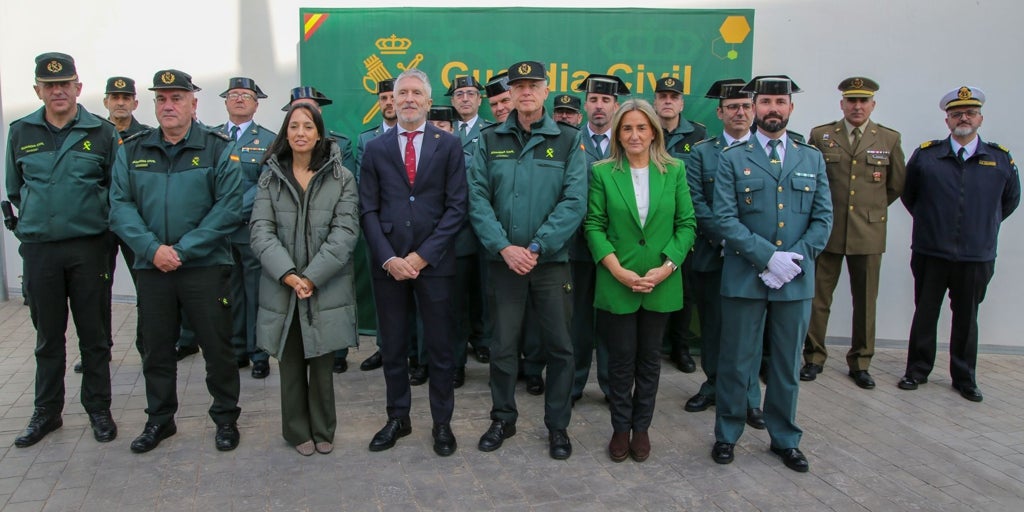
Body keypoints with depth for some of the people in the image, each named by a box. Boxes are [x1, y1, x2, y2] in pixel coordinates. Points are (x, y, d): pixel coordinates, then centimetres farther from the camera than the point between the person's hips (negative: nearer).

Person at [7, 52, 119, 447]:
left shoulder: (102, 133, 0)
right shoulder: (20, 132, 7)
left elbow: (118, 189, 4)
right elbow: (14, 189, 17)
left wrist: (98, 220, -1)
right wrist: (35, 220, 10)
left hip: (89, 247, -2)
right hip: (39, 249, 2)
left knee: (94, 333, 6)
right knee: (48, 336, 12)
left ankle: (98, 409, 19)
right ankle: (46, 412, 25)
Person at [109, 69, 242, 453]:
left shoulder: (219, 149, -3)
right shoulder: (132, 150, 7)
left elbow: (228, 208, -10)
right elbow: (121, 206, 1)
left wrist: (183, 249, -14)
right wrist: (152, 249, -14)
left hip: (206, 266, -3)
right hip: (151, 267, 3)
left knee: (217, 346, 4)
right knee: (156, 348, 13)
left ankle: (226, 418, 21)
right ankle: (159, 419, 30)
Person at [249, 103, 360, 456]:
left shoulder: (342, 178, 1)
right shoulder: (270, 178, 6)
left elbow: (345, 232, -7)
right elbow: (261, 231, -2)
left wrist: (312, 277, -14)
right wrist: (289, 275, -15)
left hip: (326, 289, -1)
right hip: (282, 288, 2)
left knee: (322, 363, 6)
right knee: (290, 364, 9)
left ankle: (322, 430, 24)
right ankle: (297, 431, 25)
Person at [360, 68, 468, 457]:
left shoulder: (448, 145, 2)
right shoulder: (376, 149, 8)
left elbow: (456, 207, -4)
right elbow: (368, 210, 4)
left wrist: (422, 255, -11)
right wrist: (388, 258, -9)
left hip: (434, 263, -2)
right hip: (388, 262, 2)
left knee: (440, 347, 6)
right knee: (392, 347, 11)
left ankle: (442, 423, 21)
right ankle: (397, 418, 27)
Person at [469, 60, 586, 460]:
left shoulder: (567, 140, 1)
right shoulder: (490, 140, 5)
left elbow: (574, 202, -8)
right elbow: (478, 199, -2)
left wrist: (536, 248, -15)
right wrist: (504, 247, -13)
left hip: (553, 261, -1)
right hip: (503, 260, 1)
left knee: (559, 346, 6)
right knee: (503, 344, 9)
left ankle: (558, 425, 23)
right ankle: (503, 419, 28)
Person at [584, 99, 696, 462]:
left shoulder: (674, 171, 1)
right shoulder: (603, 172, -2)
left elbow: (687, 224, 1)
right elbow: (594, 225, -3)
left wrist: (667, 267, -11)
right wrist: (617, 269, -14)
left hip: (661, 283, 2)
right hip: (617, 283, -1)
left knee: (650, 358, 11)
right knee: (622, 358, 7)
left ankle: (641, 427, 26)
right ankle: (621, 427, 23)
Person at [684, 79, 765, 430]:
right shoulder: (702, 152, 6)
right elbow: (696, 202, -4)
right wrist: (726, 239, -13)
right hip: (712, 254, 1)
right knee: (712, 324, 10)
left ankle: (749, 397, 14)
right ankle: (713, 384, 25)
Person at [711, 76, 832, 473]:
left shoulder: (812, 159, 10)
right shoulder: (733, 159, 1)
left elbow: (823, 218, 6)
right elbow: (726, 218, -7)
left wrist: (796, 258, -10)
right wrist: (768, 257, -17)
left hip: (796, 278, 3)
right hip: (746, 277, -2)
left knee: (787, 364, 13)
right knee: (736, 362, 6)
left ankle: (785, 438, 28)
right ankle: (727, 434, 22)